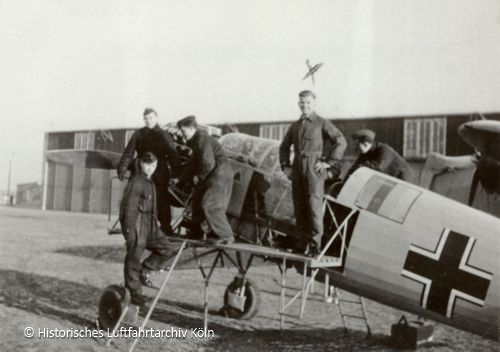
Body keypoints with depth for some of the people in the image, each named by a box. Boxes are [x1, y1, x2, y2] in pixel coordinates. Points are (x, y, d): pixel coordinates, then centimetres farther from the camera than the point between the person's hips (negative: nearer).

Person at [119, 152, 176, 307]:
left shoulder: (150, 183, 15)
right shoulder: (135, 183, -14)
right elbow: (129, 208, -17)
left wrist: (155, 222, 23)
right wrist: (129, 231, -19)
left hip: (149, 224, 9)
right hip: (136, 224, -9)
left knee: (165, 249, 4)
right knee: (133, 258, 1)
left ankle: (143, 271, 18)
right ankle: (135, 293, 9)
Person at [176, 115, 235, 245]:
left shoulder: (203, 140, -18)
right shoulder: (195, 141, 15)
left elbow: (209, 164, -23)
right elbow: (194, 162, 23)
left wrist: (199, 177, -7)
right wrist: (181, 179, 22)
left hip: (220, 173, -11)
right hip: (212, 175, 11)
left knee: (209, 205, -14)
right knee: (197, 200, 16)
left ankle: (226, 236, -9)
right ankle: (195, 232, 29)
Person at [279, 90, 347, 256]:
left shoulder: (322, 123, 3)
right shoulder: (295, 126, 18)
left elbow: (341, 142, -3)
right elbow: (284, 147, 29)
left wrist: (329, 162, -8)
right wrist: (285, 165, 16)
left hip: (314, 169, -5)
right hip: (297, 170, 5)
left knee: (314, 205, -11)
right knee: (299, 207, 4)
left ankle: (314, 245, -8)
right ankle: (303, 243, 12)